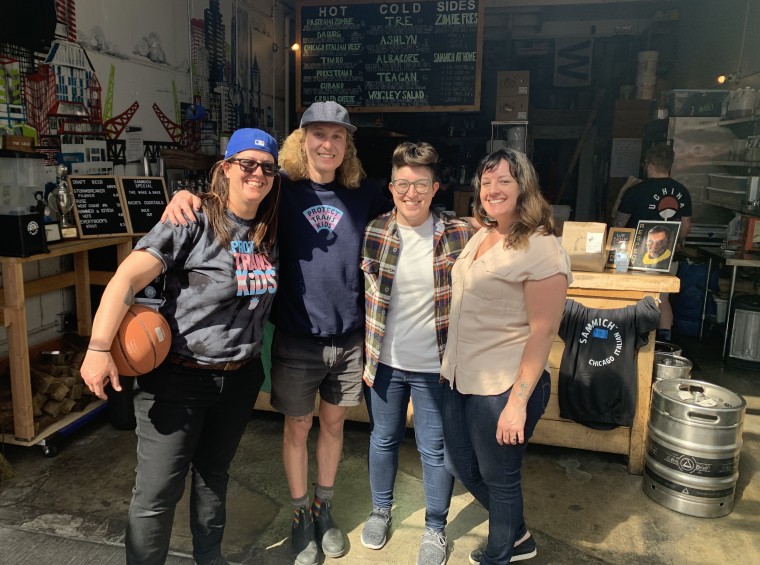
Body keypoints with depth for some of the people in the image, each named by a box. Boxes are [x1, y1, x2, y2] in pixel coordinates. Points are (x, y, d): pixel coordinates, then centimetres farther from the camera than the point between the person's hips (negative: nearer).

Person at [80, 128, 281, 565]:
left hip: (240, 377, 6)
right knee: (158, 491, 1)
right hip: (178, 377, -5)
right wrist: (99, 348, -27)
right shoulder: (194, 222, -15)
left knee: (214, 475, 22)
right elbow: (129, 275, -21)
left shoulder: (268, 232, 3)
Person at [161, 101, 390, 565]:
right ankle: (301, 517, 34)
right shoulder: (283, 191, -4)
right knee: (298, 426, 12)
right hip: (297, 337, -2)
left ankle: (325, 510, 39)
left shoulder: (363, 196, 2)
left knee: (333, 422, 17)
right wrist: (187, 195, -19)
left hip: (349, 336, 2)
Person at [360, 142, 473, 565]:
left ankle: (436, 528, 35)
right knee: (383, 440, 20)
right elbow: (357, 299, 3)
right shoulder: (371, 235, -5)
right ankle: (381, 510, 45)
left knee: (436, 449, 12)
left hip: (435, 366, -1)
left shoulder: (459, 235, -8)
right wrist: (364, 356, 2)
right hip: (384, 363, 2)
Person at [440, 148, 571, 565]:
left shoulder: (541, 249, -17)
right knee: (464, 470, 21)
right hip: (460, 380, 9)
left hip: (503, 388, -9)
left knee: (499, 479, 12)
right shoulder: (480, 237, 8)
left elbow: (543, 332, -19)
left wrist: (517, 402, -20)